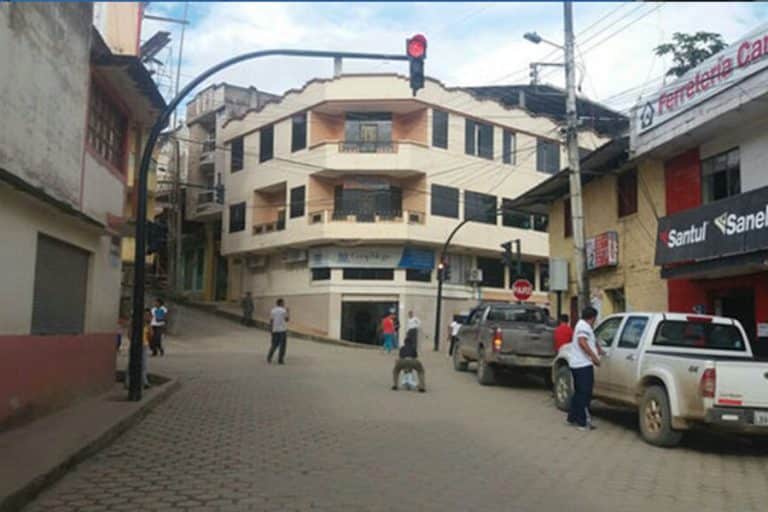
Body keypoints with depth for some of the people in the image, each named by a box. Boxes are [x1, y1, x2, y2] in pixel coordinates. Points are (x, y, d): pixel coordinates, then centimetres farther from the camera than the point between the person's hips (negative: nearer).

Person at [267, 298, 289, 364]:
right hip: (282, 330, -4)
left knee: (274, 345, 15)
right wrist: (287, 312, 7)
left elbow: (271, 321, 3)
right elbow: (287, 319, -4)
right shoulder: (283, 311, -10)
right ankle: (280, 360, 3)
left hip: (275, 330, 4)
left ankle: (269, 358, 6)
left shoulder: (272, 311, 2)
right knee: (282, 346, 3)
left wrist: (271, 329, 11)